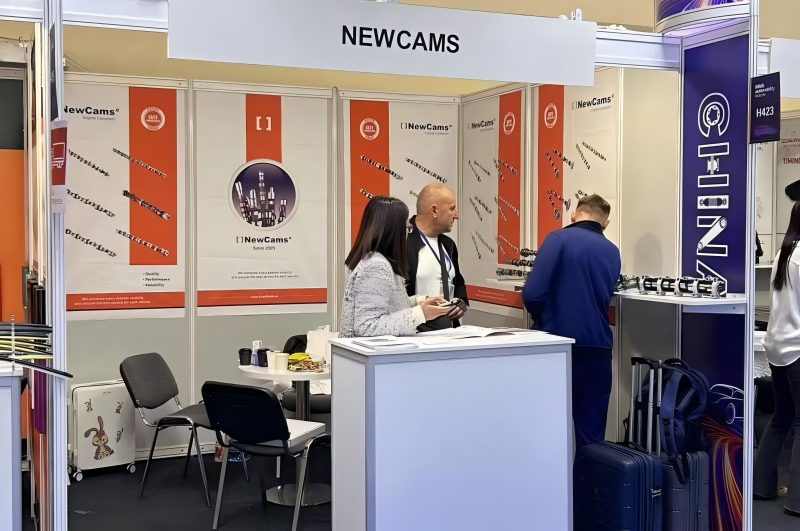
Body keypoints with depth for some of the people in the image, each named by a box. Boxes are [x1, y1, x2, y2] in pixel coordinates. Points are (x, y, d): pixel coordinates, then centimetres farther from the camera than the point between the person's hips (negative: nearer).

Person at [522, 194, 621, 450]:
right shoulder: (613, 253, 10)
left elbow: (532, 294, -13)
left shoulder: (558, 239, -6)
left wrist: (543, 321, 6)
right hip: (596, 347, 3)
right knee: (592, 432, 10)